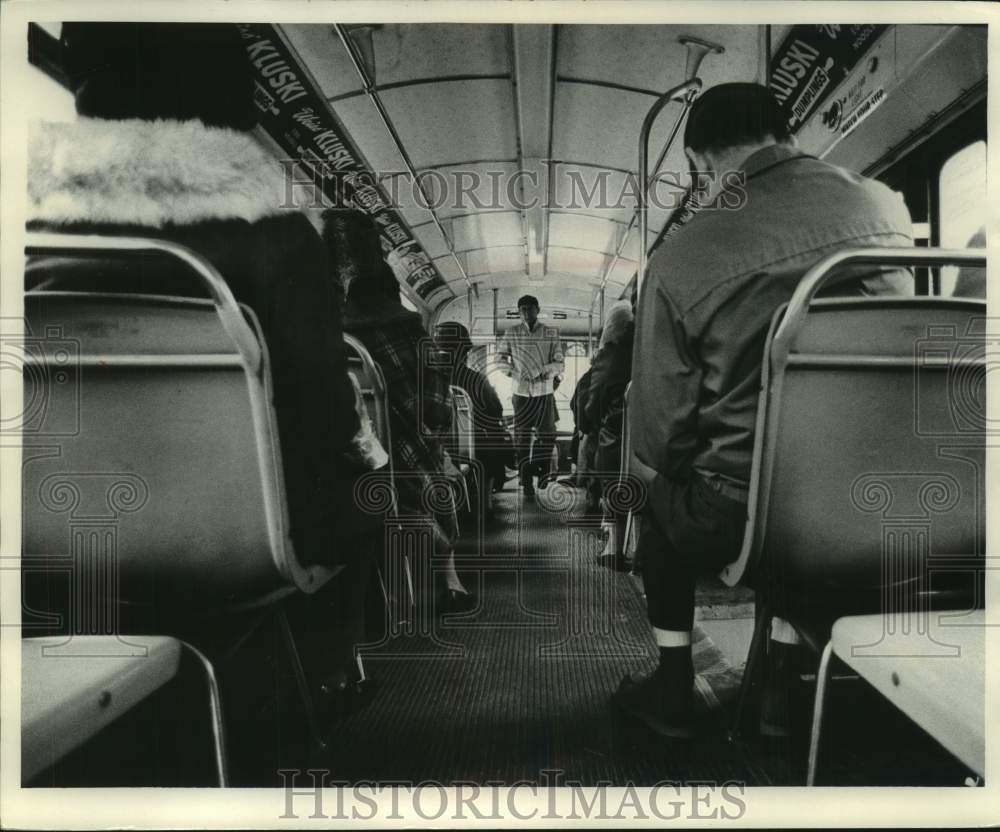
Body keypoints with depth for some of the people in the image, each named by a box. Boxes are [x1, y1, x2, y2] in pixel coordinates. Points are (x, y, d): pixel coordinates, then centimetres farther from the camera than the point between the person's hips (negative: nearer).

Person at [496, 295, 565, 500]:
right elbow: (501, 356, 11)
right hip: (522, 393, 0)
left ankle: (540, 468, 36)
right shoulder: (512, 333, 1)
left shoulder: (551, 333, -2)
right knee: (522, 439, -1)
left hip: (545, 393, 0)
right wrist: (514, 374, -3)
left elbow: (559, 363, -3)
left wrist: (547, 371, -22)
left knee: (547, 436, 6)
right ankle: (527, 485, 5)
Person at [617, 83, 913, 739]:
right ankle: (783, 682, 38)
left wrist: (660, 473, 15)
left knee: (663, 504, 29)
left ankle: (673, 689, 35)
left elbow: (660, 422, -8)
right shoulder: (884, 205, -1)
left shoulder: (681, 258, -14)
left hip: (743, 520, -3)